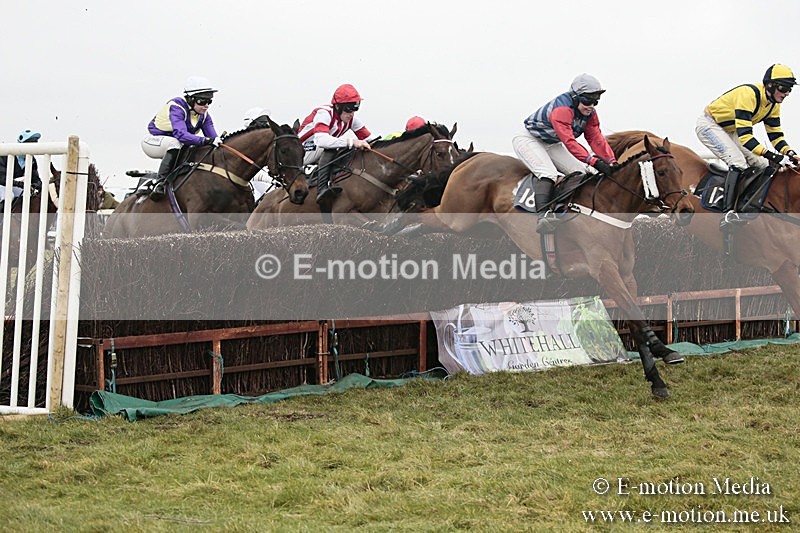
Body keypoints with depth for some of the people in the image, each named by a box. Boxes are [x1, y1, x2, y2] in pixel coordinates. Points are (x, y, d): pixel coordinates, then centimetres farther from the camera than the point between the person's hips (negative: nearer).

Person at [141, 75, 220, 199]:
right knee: (175, 143, -38)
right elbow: (181, 134, -45)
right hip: (153, 141, -8)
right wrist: (205, 140, -56)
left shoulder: (203, 114, -6)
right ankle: (161, 182, -37)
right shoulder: (176, 107, -29)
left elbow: (212, 136, -9)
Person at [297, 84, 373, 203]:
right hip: (302, 153, -8)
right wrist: (351, 142, -52)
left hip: (321, 153, 8)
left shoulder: (351, 119, -3)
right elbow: (321, 139, -45)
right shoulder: (324, 113, -27)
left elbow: (368, 139, 0)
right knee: (329, 150, -36)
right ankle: (322, 189, -45)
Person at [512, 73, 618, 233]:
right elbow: (569, 141, -41)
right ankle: (543, 213, -50)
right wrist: (593, 161, -50)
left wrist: (612, 162, -23)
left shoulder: (590, 114, -3)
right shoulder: (561, 109, -32)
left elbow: (596, 139, -8)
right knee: (547, 172, -35)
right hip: (529, 140, -9)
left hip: (553, 146, 9)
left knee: (587, 172, -2)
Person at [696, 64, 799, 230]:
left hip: (730, 132, 10)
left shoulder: (773, 104, -4)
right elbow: (744, 135, -38)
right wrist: (767, 153, -46)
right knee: (738, 162, -30)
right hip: (709, 125, -10)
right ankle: (728, 214, -38)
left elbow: (775, 134, 1)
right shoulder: (749, 94, -32)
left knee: (764, 166, 3)